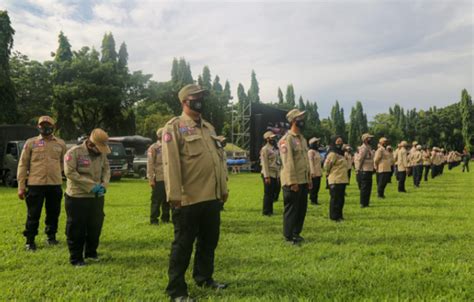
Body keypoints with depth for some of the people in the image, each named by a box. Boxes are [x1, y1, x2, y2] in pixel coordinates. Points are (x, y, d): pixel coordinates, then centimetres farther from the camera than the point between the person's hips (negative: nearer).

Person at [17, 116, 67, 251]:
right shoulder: (31, 143, 3)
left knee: (53, 213, 12)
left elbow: (63, 163, 20)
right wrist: (21, 186, -2)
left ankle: (51, 236, 29)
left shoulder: (61, 143, 9)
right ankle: (30, 241, 16)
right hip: (35, 184, -2)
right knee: (33, 214, 3)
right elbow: (23, 165, 2)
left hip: (55, 184, 2)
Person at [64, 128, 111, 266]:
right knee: (76, 229, 3)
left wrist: (104, 184, -12)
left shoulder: (102, 154, 4)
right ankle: (76, 258, 16)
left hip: (97, 197, 6)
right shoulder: (74, 152, -14)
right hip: (77, 198, -6)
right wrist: (91, 185, -22)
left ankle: (91, 252, 33)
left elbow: (106, 169, 8)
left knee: (95, 226, 15)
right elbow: (70, 172, -21)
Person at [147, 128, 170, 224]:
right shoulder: (153, 148, -6)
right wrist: (150, 178, -14)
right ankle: (154, 219, 9)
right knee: (156, 200, 0)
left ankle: (165, 218, 24)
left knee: (167, 200, 12)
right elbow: (150, 165, -9)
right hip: (158, 179, -6)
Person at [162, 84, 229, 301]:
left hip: (212, 197, 8)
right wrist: (174, 194, -19)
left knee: (209, 241, 19)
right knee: (183, 245, 3)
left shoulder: (209, 127, 17)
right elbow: (171, 163, -15)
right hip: (188, 199, -8)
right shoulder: (174, 127, -8)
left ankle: (204, 278, 37)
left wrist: (223, 188, 17)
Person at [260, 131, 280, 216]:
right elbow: (264, 164, -16)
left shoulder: (274, 149, 16)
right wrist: (266, 176, -21)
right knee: (268, 193, -4)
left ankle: (270, 210, 21)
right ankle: (265, 211, 4)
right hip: (268, 174, -8)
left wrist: (278, 174, 14)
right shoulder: (265, 149, -11)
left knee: (273, 193, 12)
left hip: (275, 174, 8)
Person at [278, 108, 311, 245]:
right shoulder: (287, 139, -13)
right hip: (292, 182, -8)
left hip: (303, 181, 9)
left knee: (302, 208, 14)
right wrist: (292, 182, -22)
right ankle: (289, 236, 11)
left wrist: (309, 179, 16)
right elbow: (287, 162, -19)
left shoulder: (302, 139, 15)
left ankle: (296, 233, 28)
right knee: (291, 209, 0)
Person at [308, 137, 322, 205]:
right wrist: (313, 172, -21)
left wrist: (320, 172, 17)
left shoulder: (317, 151, 17)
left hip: (318, 173, 9)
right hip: (314, 173, -9)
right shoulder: (311, 151, -11)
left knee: (317, 186, 9)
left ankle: (315, 200, 15)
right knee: (313, 187, -5)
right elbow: (311, 162, -16)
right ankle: (313, 200, 1)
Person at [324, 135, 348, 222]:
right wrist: (330, 173, -4)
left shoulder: (340, 153, 15)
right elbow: (326, 166, -16)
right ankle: (334, 216, 5)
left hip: (342, 180, 9)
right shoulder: (332, 154, -15)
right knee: (335, 199, -3)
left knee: (341, 198, 14)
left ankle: (339, 215, 23)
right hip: (335, 180, -9)